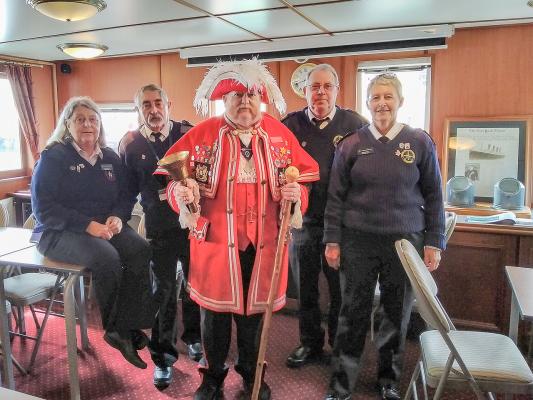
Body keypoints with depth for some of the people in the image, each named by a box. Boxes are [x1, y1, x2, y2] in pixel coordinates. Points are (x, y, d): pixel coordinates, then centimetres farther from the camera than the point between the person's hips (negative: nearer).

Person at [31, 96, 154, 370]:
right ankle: (115, 329, -10)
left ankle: (126, 329, -19)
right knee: (107, 257, -33)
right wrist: (87, 225, -22)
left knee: (141, 250, -25)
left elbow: (124, 196, 13)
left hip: (105, 227, 5)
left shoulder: (110, 158, 12)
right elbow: (43, 207, -11)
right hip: (60, 232, -4)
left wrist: (117, 217, -11)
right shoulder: (53, 157, -3)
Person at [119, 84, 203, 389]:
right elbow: (128, 189, 9)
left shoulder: (188, 134, -3)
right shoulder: (131, 145, 2)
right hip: (159, 229, 0)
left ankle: (193, 339, 36)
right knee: (164, 291, 6)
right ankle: (163, 356, 22)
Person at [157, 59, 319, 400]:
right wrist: (181, 192, -23)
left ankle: (251, 372, 41)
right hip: (215, 240, -1)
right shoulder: (202, 134, -2)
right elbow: (176, 179, -1)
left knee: (254, 308, 16)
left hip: (263, 242, 2)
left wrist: (296, 194, -15)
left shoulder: (280, 134, 3)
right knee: (215, 309, 11)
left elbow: (302, 180, 6)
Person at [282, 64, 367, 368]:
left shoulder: (354, 124, -2)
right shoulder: (291, 125, 2)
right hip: (303, 220, 2)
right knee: (306, 287, 14)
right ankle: (310, 343, 33)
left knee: (341, 287, 9)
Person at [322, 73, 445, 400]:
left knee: (398, 314, 11)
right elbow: (336, 196, 2)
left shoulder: (420, 142, 1)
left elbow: (433, 196, 5)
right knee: (353, 312, 5)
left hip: (405, 239, 1)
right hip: (358, 239, 0)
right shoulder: (351, 144, 0)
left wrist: (434, 242, 1)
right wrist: (332, 241, 0)